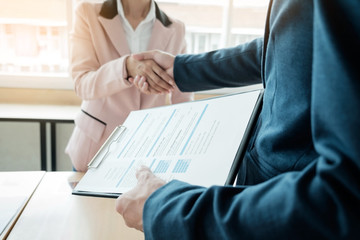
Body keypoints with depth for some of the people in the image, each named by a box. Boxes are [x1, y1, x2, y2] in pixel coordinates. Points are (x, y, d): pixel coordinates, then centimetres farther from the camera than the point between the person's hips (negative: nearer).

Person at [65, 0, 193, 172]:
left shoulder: (175, 30, -3)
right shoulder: (89, 14, -6)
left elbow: (183, 100, -3)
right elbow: (83, 85, -16)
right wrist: (127, 67, -35)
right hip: (96, 146, 0)